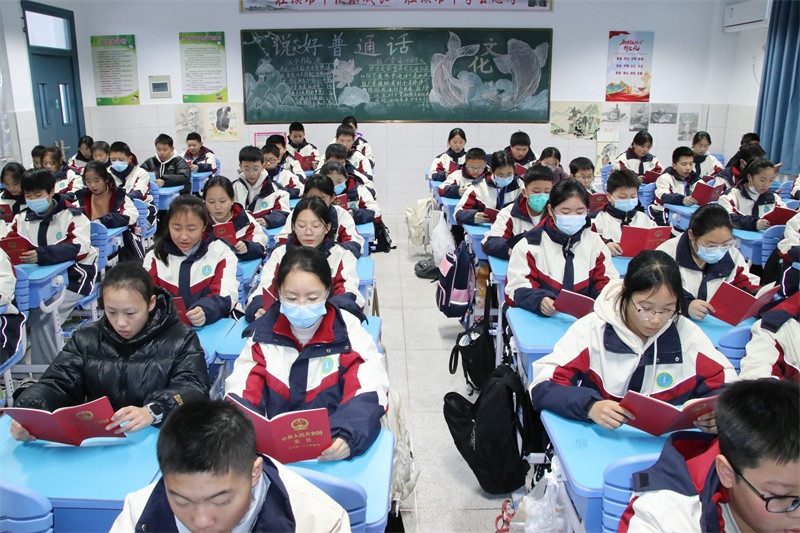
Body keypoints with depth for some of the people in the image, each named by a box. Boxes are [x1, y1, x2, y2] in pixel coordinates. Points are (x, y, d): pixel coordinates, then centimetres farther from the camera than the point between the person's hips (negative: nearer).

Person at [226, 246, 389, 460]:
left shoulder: (348, 331, -2)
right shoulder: (263, 332, 5)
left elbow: (368, 392, -9)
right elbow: (241, 392, 1)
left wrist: (347, 436, -29)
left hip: (333, 453, -1)